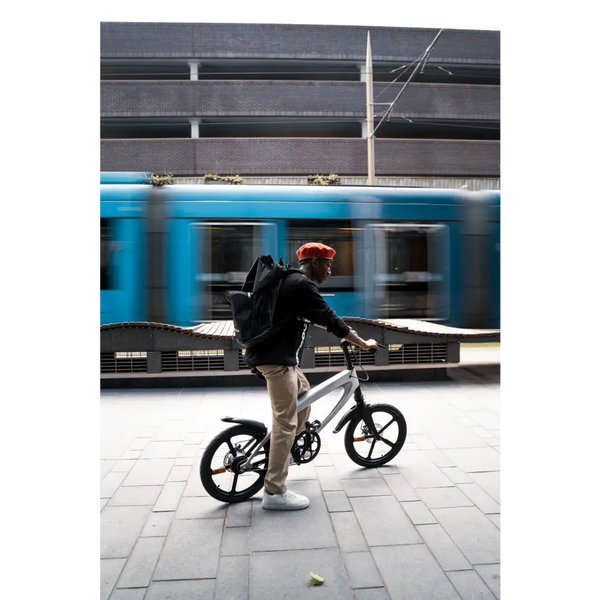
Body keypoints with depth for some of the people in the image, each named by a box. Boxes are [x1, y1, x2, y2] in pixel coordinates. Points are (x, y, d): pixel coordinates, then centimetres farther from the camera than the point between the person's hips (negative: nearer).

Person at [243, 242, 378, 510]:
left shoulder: (292, 281, 17)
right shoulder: (302, 285, -15)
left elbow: (317, 318, 30)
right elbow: (330, 319, -16)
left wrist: (347, 333, 37)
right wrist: (363, 343, -6)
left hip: (277, 354, 11)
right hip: (277, 358, -11)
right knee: (285, 422, -8)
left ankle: (281, 449, 36)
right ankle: (274, 492, -1)